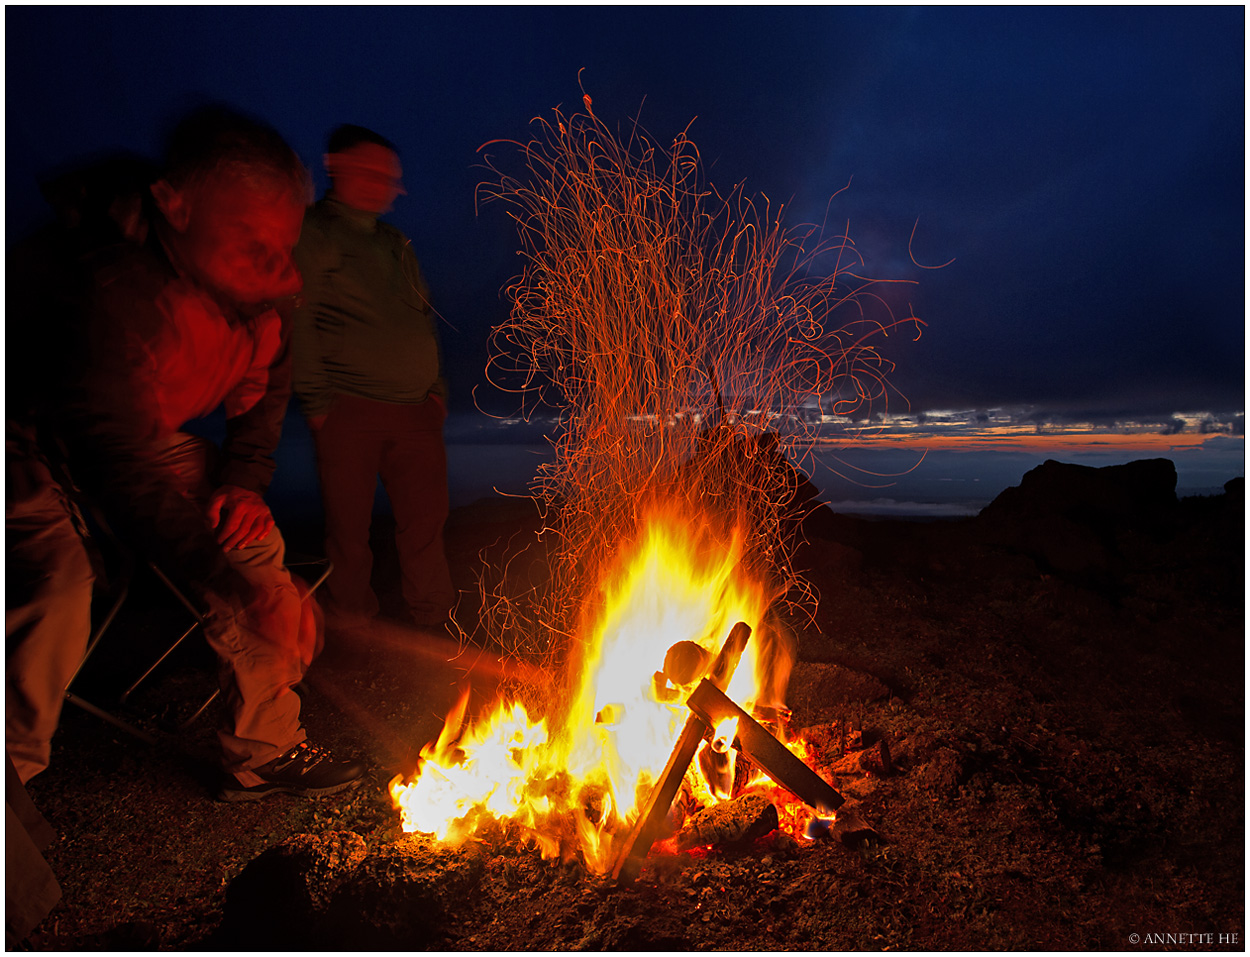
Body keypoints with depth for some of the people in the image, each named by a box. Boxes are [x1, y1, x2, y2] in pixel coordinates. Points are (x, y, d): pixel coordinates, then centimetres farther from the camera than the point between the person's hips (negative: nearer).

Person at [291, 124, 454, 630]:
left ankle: (435, 619, 18)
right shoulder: (313, 234, 1)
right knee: (349, 526, 3)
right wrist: (317, 401, -11)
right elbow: (299, 322, -6)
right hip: (350, 412, -5)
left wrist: (436, 388, 13)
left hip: (415, 411, 5)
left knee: (426, 518, 5)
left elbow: (425, 320, 22)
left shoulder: (395, 243, 21)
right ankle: (350, 618, 21)